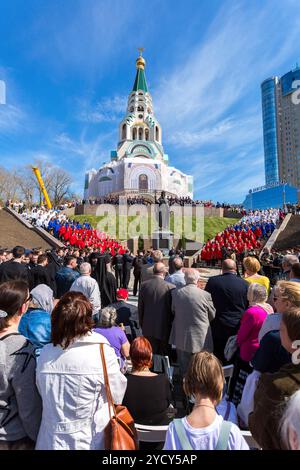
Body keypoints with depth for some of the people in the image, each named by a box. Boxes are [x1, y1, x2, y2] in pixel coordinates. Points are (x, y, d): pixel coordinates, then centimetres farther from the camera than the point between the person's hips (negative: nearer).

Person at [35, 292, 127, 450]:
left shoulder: (45, 354, -14)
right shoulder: (102, 353, -27)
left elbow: (42, 393, 2)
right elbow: (118, 396, -12)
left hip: (50, 441, 3)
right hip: (89, 442, -3)